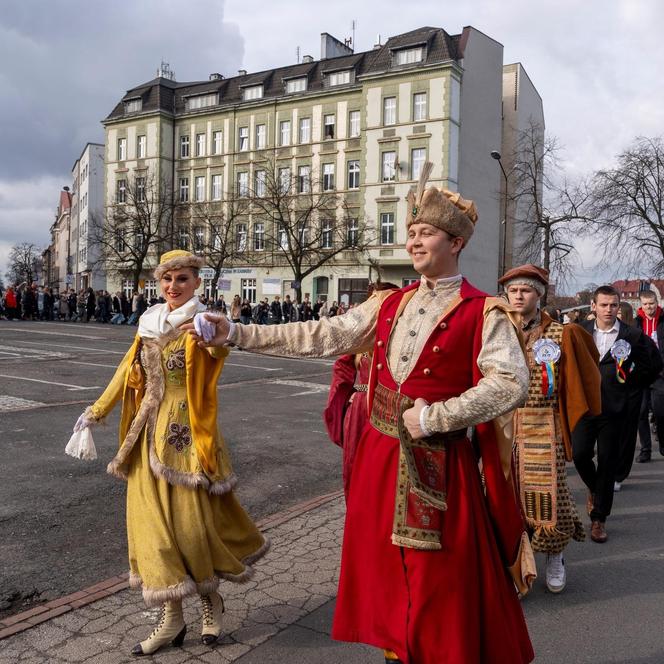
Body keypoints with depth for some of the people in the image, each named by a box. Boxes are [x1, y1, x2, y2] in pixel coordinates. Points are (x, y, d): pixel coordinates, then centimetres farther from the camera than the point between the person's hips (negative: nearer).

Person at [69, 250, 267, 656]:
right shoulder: (151, 324, 10)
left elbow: (221, 345, -31)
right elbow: (129, 372, 19)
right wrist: (97, 411, 24)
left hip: (187, 433, -6)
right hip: (151, 433, 6)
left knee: (192, 520, 0)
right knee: (153, 521, 7)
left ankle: (211, 599, 27)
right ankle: (173, 617, 19)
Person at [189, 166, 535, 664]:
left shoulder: (483, 313, -6)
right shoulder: (390, 304, 9)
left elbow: (510, 382, -17)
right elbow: (320, 337, 5)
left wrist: (434, 418, -18)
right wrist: (237, 334, -1)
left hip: (439, 463, -5)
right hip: (380, 455, 6)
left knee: (442, 584, 5)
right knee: (387, 571, 17)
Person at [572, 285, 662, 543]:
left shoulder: (632, 335, -1)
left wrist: (631, 383, 4)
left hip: (614, 408, -1)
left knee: (608, 463, 3)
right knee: (580, 454, -6)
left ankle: (599, 519, 16)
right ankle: (594, 488, 29)